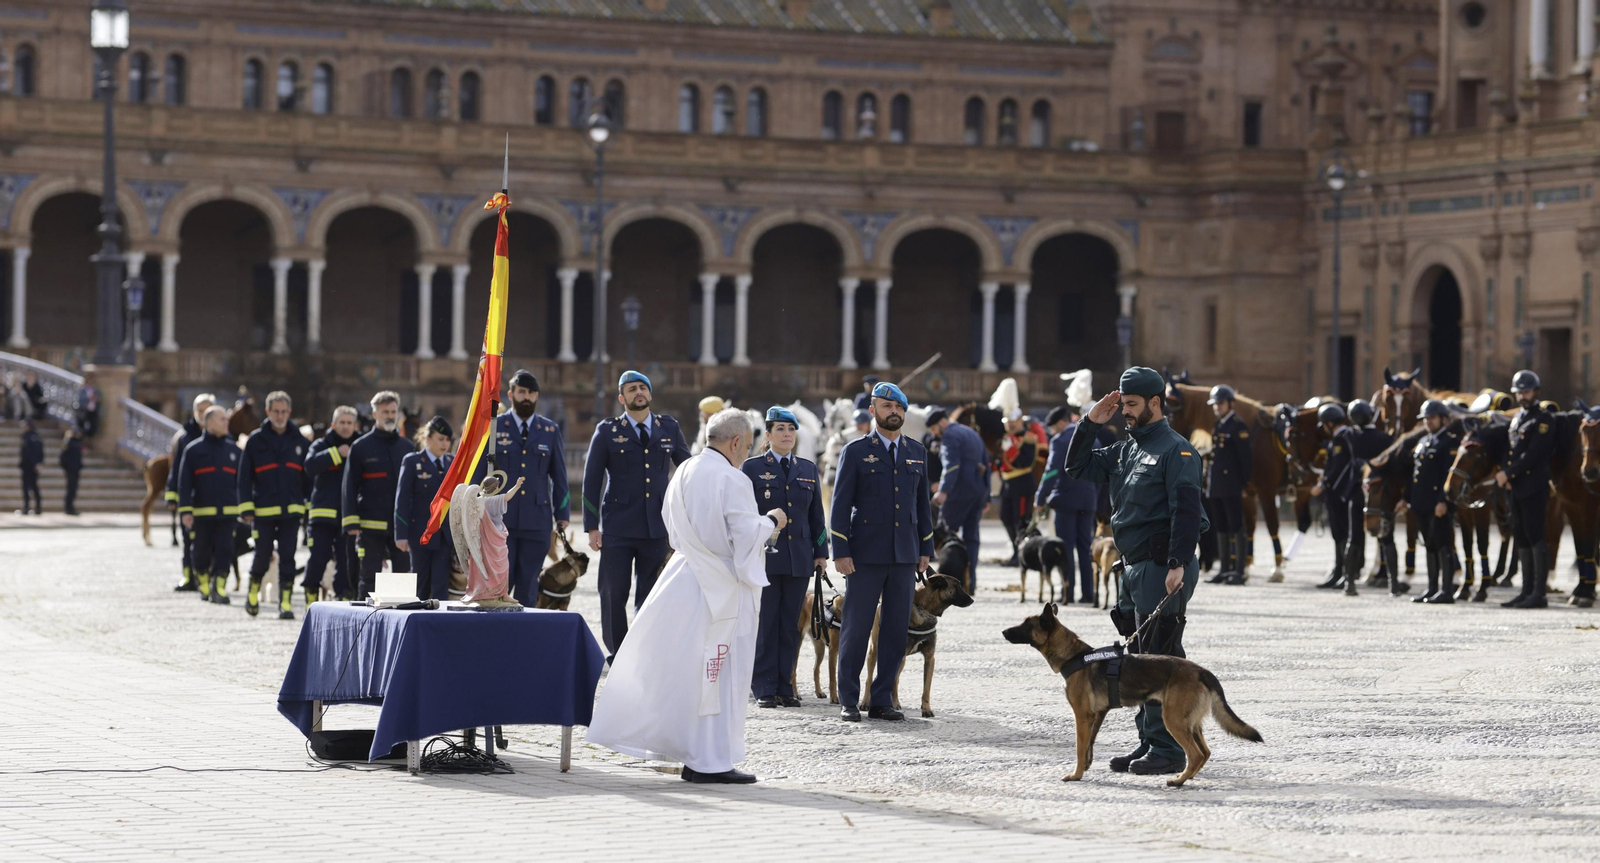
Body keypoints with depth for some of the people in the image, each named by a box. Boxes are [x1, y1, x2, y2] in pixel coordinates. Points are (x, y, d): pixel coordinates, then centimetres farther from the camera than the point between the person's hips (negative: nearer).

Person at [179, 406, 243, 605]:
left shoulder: (233, 449, 11)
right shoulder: (193, 450, 1)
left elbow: (241, 481, 15)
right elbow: (184, 482, -2)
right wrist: (185, 511, -9)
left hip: (227, 512, 2)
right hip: (201, 512, -2)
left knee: (224, 550, -9)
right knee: (202, 551, 6)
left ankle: (219, 589, -7)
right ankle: (204, 584, 27)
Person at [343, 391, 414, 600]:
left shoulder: (406, 447, 12)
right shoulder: (361, 447, 2)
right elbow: (349, 486, 0)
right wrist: (351, 521, -9)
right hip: (371, 526, -3)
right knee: (369, 577, -1)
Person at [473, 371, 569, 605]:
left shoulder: (550, 431, 10)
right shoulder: (493, 427, 4)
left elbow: (559, 476, 13)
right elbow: (478, 473, 6)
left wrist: (562, 514, 7)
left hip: (537, 522, 2)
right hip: (499, 519, -2)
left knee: (528, 586, 3)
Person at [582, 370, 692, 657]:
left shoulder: (669, 428, 9)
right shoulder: (607, 432, 2)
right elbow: (592, 481, 1)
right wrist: (592, 527, -5)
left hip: (657, 527, 2)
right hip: (617, 528, -2)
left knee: (651, 596, 4)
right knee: (614, 594, 1)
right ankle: (616, 656, 11)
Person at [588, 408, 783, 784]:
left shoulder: (683, 474, 6)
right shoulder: (732, 481, -18)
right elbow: (746, 538, -18)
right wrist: (771, 521, -1)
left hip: (686, 580, 8)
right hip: (722, 589, -8)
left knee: (680, 668, 14)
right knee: (720, 675, 0)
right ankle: (710, 762, 3)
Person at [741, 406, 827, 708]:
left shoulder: (808, 469, 13)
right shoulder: (752, 468, 2)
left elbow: (816, 514, 15)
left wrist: (821, 551, 9)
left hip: (799, 557, 3)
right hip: (763, 556, -3)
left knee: (790, 624, 4)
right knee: (765, 623, -3)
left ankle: (784, 686, 9)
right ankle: (764, 689, 2)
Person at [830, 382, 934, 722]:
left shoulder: (917, 453, 12)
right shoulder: (856, 452, 0)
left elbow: (922, 503, 16)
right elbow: (840, 503, -2)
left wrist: (925, 549, 10)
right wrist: (840, 552, -9)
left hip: (905, 555, 4)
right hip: (866, 555, -4)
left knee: (897, 630, 3)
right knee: (856, 629, -1)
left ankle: (882, 699, 10)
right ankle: (849, 701, 6)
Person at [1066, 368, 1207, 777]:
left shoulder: (1176, 450, -10)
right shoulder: (1125, 450, 17)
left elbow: (1186, 509, -18)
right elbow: (1077, 466, 22)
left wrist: (1178, 565, -25)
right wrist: (1092, 423, 10)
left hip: (1162, 569, -9)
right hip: (1133, 569, 9)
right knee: (1139, 658, 12)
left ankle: (1168, 750, -5)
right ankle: (1148, 742, 19)